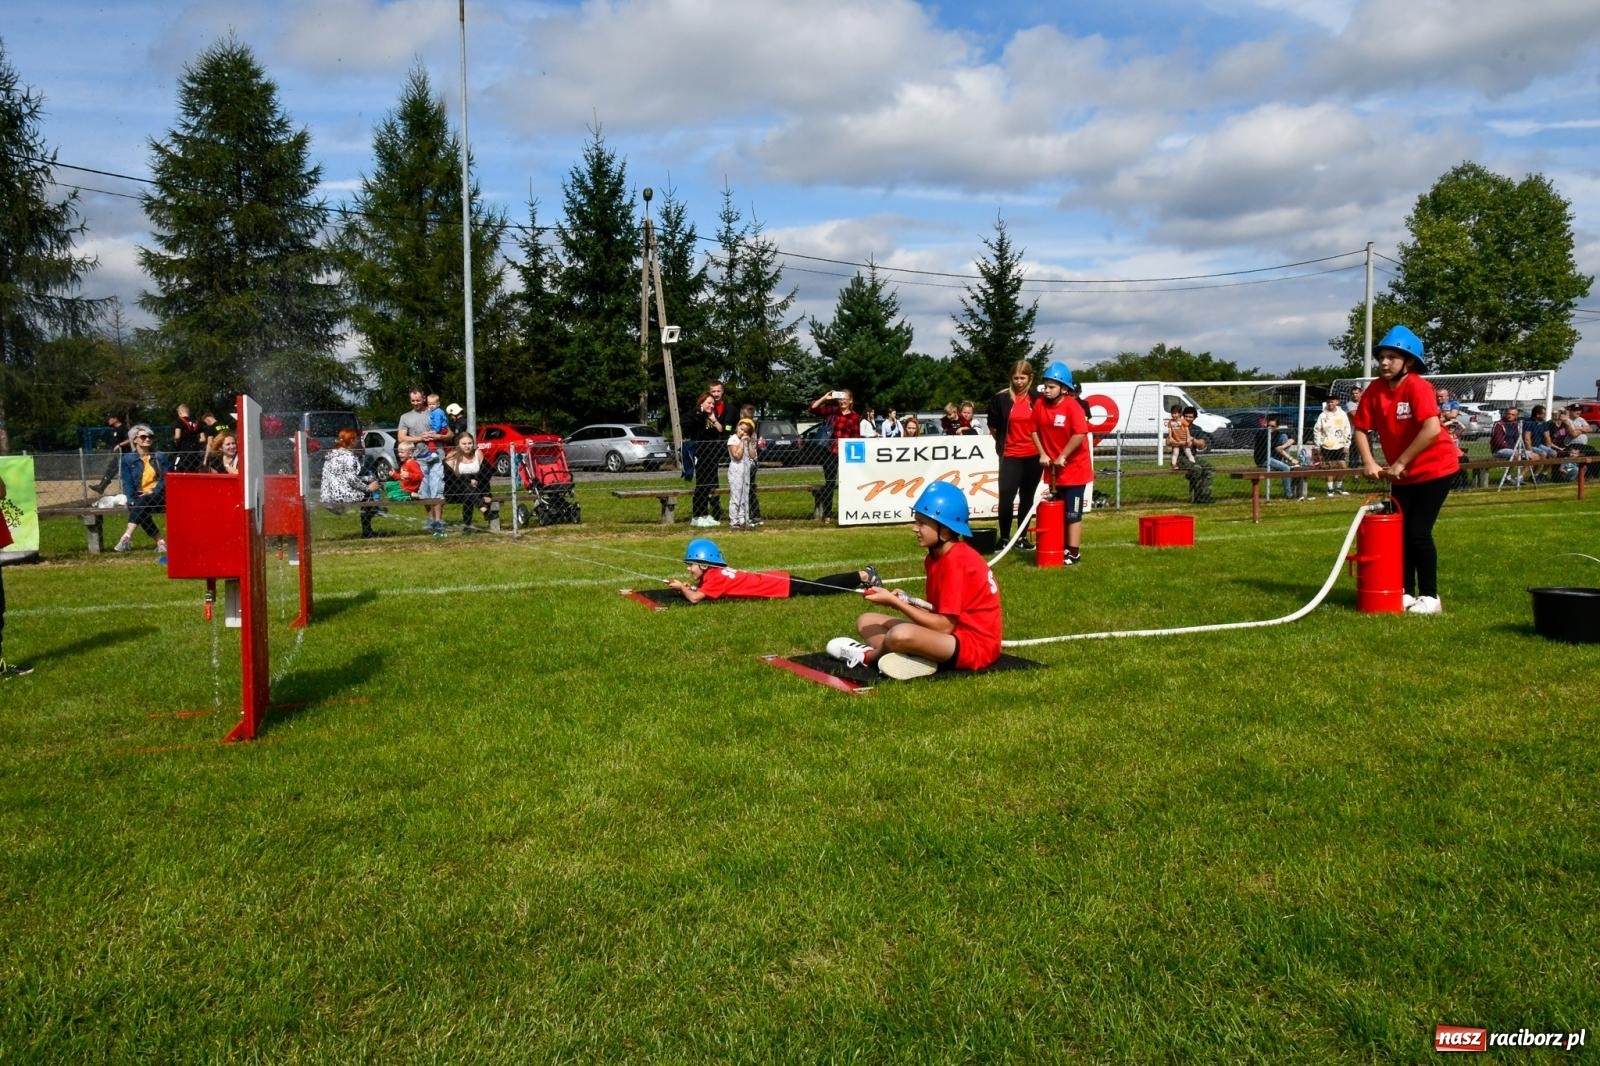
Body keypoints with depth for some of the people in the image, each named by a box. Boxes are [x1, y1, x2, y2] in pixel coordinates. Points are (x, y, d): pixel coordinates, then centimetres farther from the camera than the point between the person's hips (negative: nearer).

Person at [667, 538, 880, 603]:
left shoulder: (715, 576, -20)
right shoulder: (714, 573, 4)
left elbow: (694, 598, -29)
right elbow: (697, 589, 19)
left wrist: (681, 587, -12)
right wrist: (687, 586, -1)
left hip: (782, 585, -7)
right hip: (776, 580, 7)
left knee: (819, 589, 3)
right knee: (817, 586, 16)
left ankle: (864, 576, 12)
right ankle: (863, 576, 24)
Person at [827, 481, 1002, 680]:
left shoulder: (956, 561, -21)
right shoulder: (935, 557, 8)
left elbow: (944, 626, -22)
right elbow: (938, 613, 8)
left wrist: (894, 602, -18)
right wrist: (904, 601, -11)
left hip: (975, 645, -10)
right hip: (952, 636, 10)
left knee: (901, 634, -38)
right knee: (866, 621, 10)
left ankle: (870, 656, -4)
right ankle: (918, 659, -15)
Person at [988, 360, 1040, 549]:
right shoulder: (1001, 398, -4)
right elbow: (993, 426, 8)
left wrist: (1042, 449, 8)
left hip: (1033, 456, 2)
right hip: (1010, 456, -2)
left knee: (1027, 498, 10)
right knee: (1006, 497, -7)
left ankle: (1023, 537, 19)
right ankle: (1004, 538, 5)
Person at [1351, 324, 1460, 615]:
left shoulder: (1417, 386, -20)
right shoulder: (1375, 390, -2)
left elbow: (1431, 429, -31)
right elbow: (1360, 428, 0)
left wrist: (1399, 463, -27)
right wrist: (1369, 462, -14)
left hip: (1434, 469, -6)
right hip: (1401, 474, 6)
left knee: (1418, 532, -9)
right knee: (1399, 531, 9)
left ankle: (1430, 597, 4)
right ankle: (1406, 593, 21)